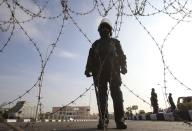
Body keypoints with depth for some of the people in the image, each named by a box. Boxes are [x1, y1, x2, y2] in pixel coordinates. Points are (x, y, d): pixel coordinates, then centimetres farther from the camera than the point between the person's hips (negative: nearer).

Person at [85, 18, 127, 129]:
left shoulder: (115, 42, 24)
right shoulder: (96, 44, 26)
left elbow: (121, 56, 11)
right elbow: (91, 58, 15)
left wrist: (123, 66, -7)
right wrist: (88, 69, -1)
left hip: (113, 71, -1)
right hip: (99, 72, 1)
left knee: (116, 94, -11)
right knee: (101, 95, -5)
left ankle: (120, 120, -10)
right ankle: (103, 120, -4)